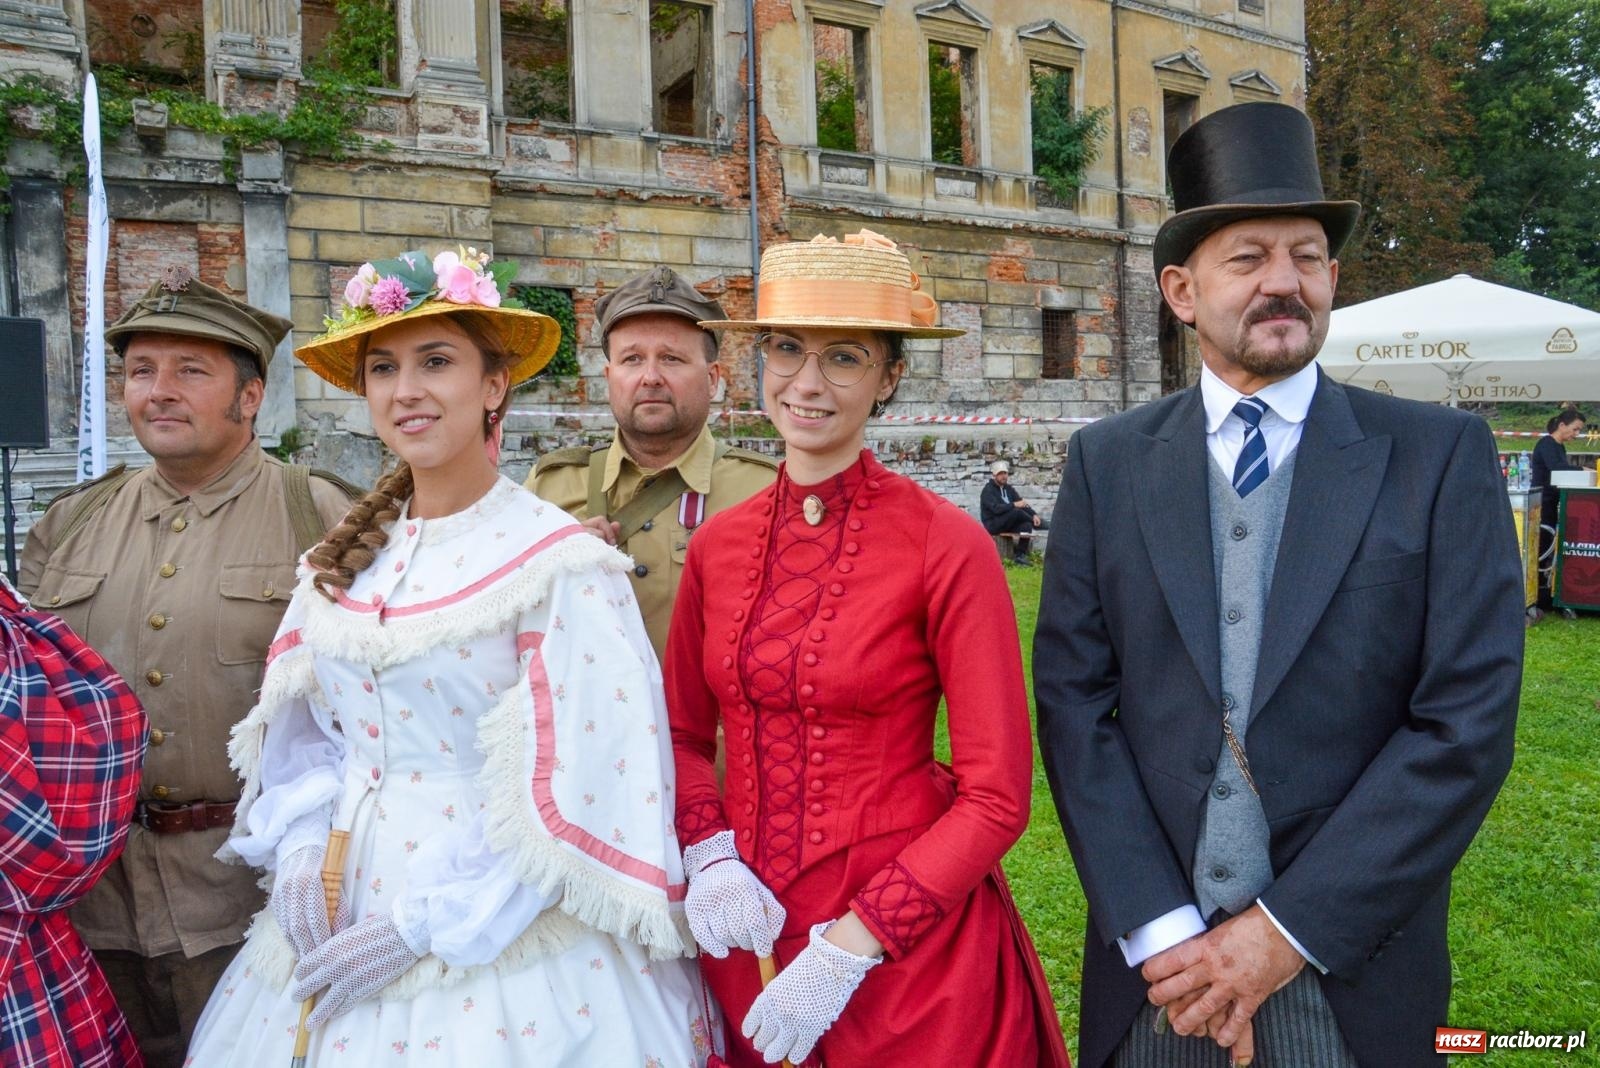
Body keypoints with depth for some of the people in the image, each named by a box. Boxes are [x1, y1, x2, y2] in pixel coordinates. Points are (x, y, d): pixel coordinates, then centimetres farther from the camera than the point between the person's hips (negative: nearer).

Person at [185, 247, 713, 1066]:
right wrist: (300, 850, -5)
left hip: (501, 940, -5)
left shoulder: (559, 565, -16)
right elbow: (306, 734, 11)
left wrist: (428, 925, -16)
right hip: (341, 919, 6)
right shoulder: (347, 560, 3)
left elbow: (579, 791, -17)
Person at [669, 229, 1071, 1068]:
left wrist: (851, 946, -15)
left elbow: (996, 797, -13)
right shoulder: (719, 543, -2)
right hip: (749, 947, 4)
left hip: (909, 957, -4)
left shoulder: (945, 545, -15)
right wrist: (708, 856, -7)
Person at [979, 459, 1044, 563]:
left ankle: (1020, 555, -24)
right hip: (992, 525, -6)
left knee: (1027, 524, -24)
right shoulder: (988, 490, -8)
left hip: (1007, 524, 6)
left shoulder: (1009, 488, 13)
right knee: (1016, 511, -30)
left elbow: (1022, 504, 8)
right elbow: (996, 508, -24)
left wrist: (1034, 514, -10)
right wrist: (1014, 505, -31)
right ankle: (1037, 523, -7)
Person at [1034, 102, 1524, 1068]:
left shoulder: (1443, 456, -4)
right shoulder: (1108, 463, -1)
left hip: (1351, 965, -1)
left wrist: (1289, 931, -13)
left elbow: (1470, 721, -10)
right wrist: (1158, 930, -11)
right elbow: (1074, 699, -4)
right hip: (1154, 955, 1)